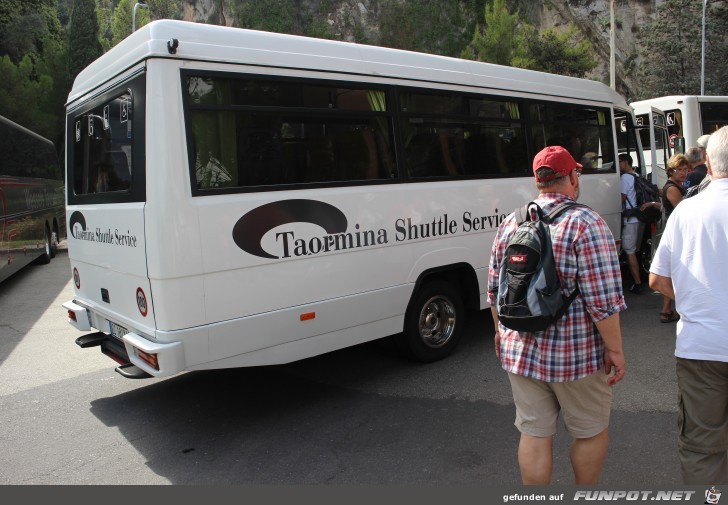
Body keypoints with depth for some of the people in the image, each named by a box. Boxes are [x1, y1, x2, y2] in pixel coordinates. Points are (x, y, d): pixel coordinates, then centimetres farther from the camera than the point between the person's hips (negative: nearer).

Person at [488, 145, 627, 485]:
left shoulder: (510, 224, 2)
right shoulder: (585, 224, -15)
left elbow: (494, 290, 9)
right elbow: (603, 301, -18)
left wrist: (501, 331, 22)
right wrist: (615, 349, -7)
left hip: (520, 351, 4)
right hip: (576, 355, -4)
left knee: (533, 434, 14)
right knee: (592, 432, 19)